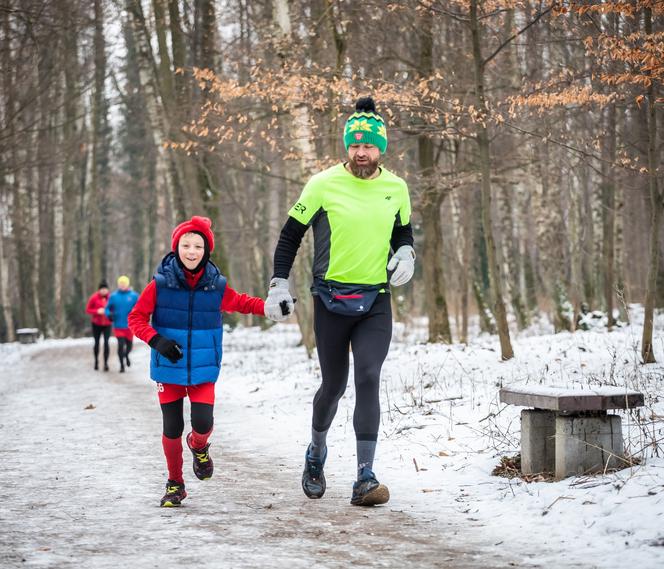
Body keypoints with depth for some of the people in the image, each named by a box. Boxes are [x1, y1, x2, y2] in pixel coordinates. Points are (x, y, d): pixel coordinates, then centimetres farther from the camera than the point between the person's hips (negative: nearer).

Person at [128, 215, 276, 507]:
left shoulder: (217, 286, -2)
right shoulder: (159, 284, -8)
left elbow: (242, 303, 15)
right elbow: (135, 318, -2)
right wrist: (156, 340, -17)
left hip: (203, 371, 1)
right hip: (168, 369, -1)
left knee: (203, 424, -12)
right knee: (172, 430, 3)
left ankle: (198, 446, 26)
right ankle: (174, 484, 26)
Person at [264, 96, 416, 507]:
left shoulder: (396, 188, 3)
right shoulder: (323, 185, -6)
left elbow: (404, 231, 21)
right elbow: (291, 235, 3)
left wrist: (406, 253, -1)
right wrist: (279, 284, -4)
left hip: (376, 302, 1)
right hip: (331, 302, -1)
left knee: (368, 379, -15)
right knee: (335, 384, 8)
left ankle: (365, 479, -13)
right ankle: (316, 452, 38)